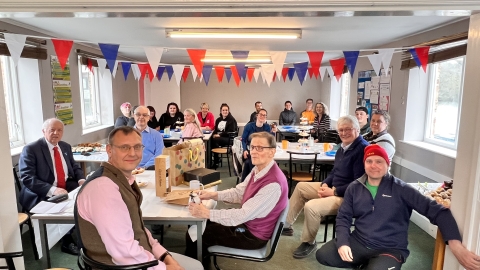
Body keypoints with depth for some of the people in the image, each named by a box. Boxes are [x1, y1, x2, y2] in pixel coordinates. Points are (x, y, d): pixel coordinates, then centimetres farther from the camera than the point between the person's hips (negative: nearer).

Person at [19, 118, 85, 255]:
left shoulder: (66, 147, 9)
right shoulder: (30, 149, -10)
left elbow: (75, 167, 16)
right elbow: (27, 178, -17)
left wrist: (81, 179, -7)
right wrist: (52, 190, -30)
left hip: (67, 189, 6)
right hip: (42, 196, -6)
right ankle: (68, 241, -2)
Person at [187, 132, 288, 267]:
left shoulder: (273, 184, -31)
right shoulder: (258, 169, -4)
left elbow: (244, 215, -32)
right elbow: (239, 192, 4)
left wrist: (207, 213, -31)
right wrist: (213, 195, -10)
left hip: (253, 234, -8)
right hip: (246, 221, 8)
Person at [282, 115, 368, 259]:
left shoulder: (362, 149, -22)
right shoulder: (343, 147, 9)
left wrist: (334, 192, -22)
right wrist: (325, 184, -2)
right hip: (334, 187, 11)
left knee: (311, 206, -28)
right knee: (301, 187, 15)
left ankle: (309, 243, 0)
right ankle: (286, 224, 22)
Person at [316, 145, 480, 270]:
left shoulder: (401, 189, -8)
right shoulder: (354, 188, 2)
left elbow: (436, 210, -13)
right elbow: (343, 217, 2)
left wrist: (456, 246, -26)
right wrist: (342, 243, -16)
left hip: (389, 250, -3)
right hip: (358, 243, 4)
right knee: (323, 255, -12)